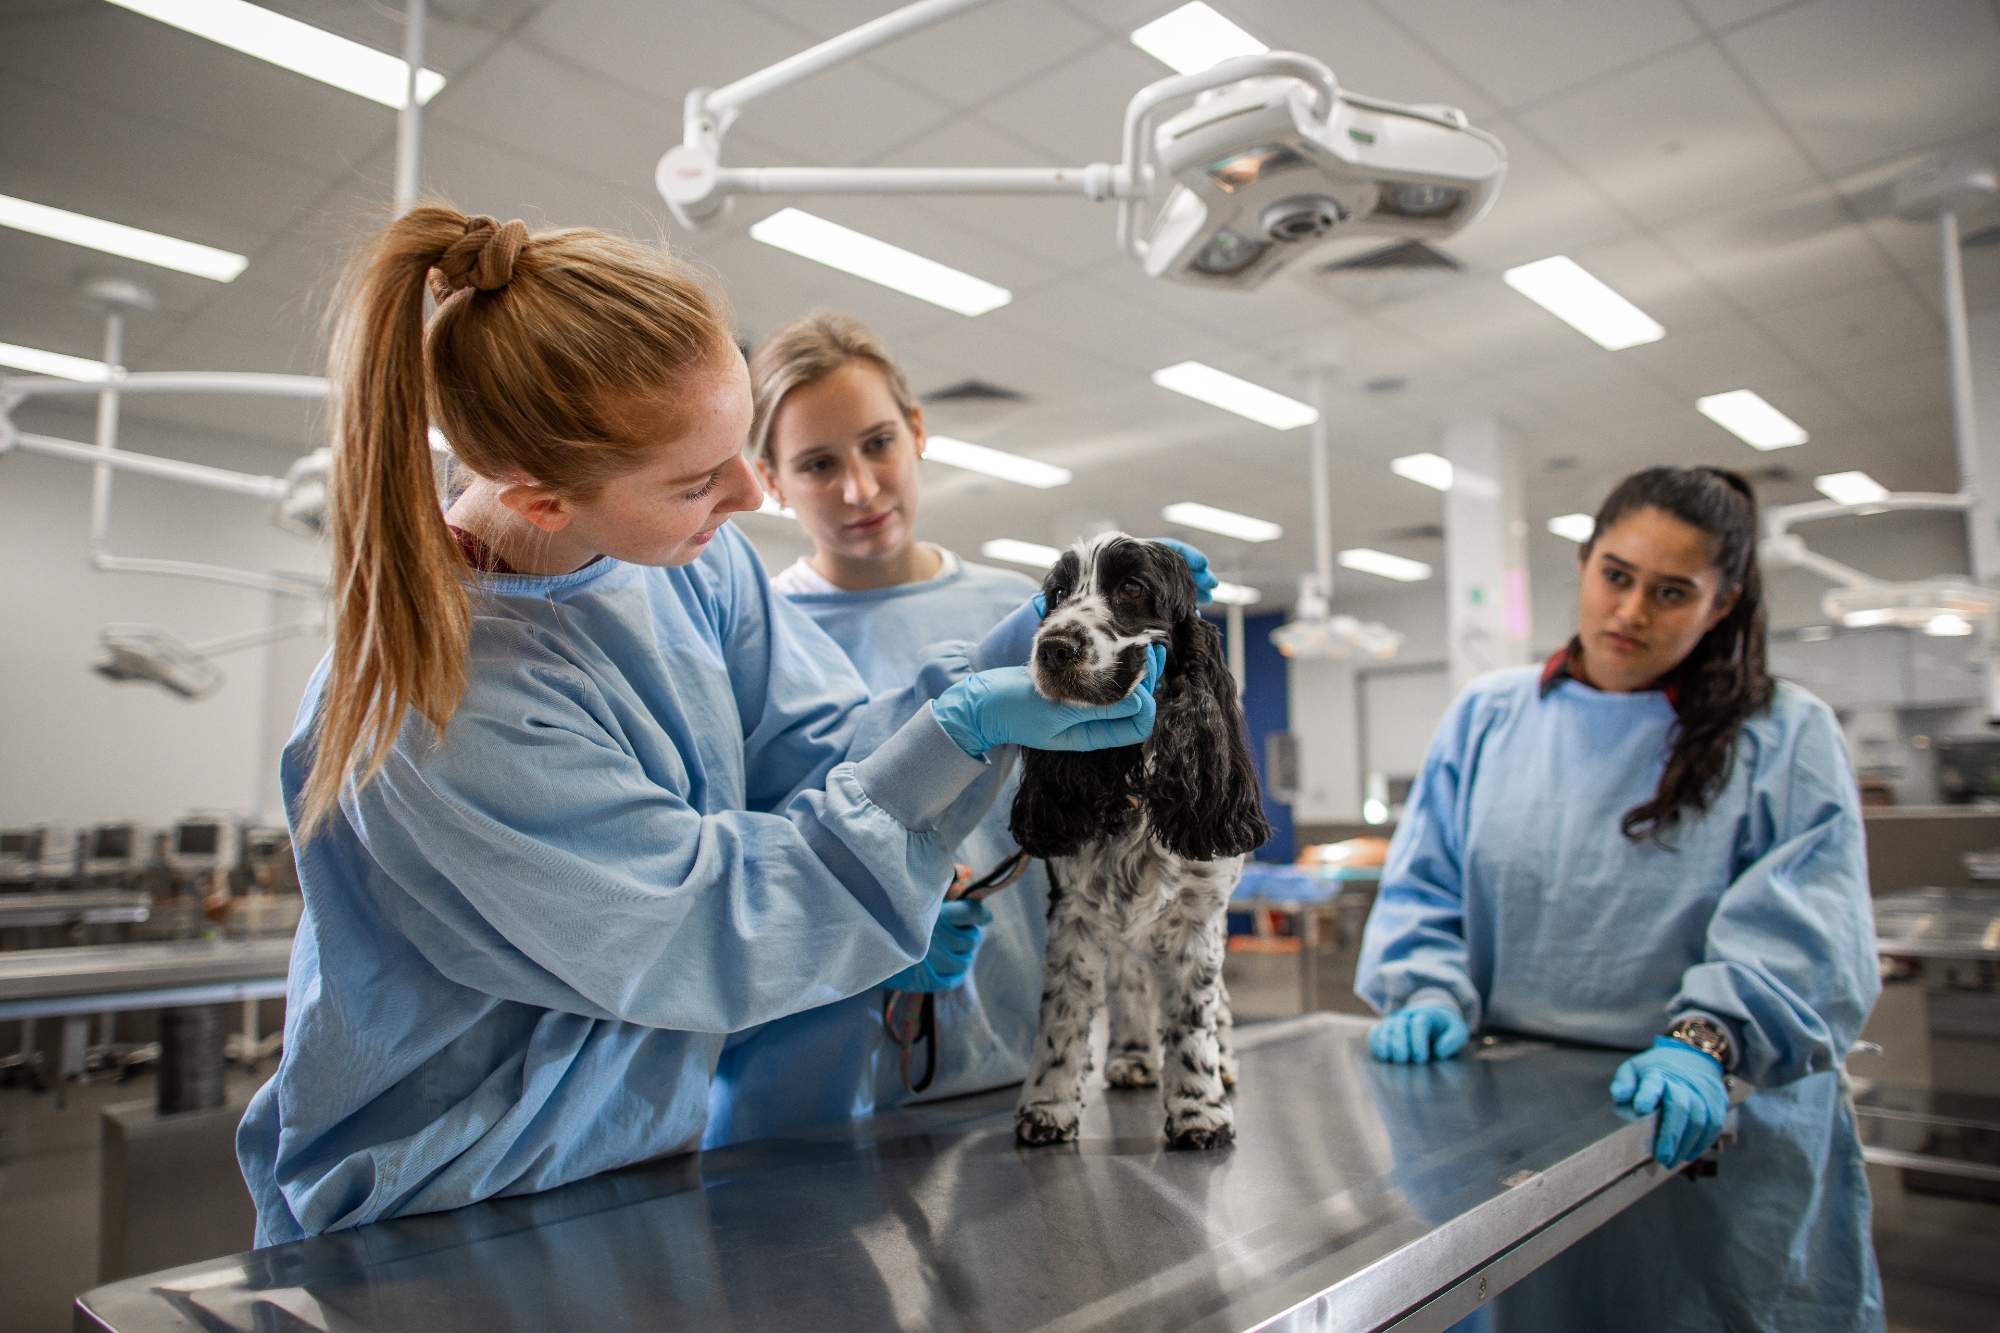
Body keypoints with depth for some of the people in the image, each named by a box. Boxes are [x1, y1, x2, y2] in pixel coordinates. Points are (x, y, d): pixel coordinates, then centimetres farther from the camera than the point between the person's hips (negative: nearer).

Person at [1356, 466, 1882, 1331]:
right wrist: (1429, 996, -9)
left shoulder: (1785, 737, 0)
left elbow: (1802, 931, -12)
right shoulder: (1488, 717, 7)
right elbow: (1423, 888, 7)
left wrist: (1703, 1042, -27)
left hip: (1705, 1132, -1)